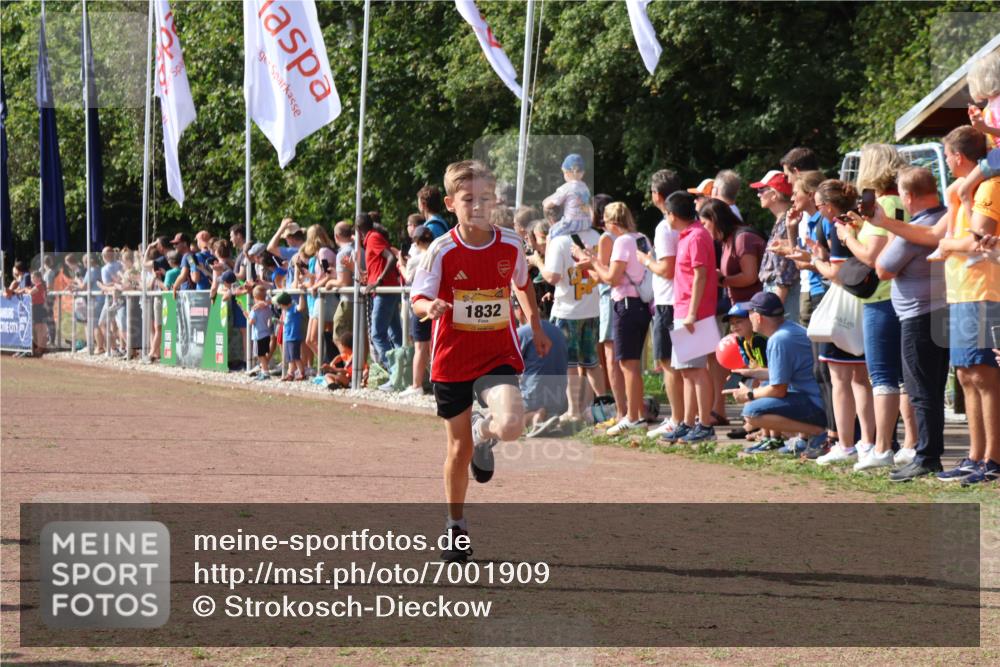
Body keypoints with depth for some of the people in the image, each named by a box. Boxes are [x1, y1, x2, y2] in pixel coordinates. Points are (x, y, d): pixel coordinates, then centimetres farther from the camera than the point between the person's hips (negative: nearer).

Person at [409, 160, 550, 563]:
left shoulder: (511, 246, -4)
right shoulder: (442, 251, -12)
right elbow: (418, 298, -14)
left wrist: (535, 325, 18)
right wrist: (429, 307, -36)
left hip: (498, 356, 1)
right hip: (452, 360, -1)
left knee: (511, 425, -25)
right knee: (460, 447, 7)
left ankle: (484, 433, 15)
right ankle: (456, 526, 28)